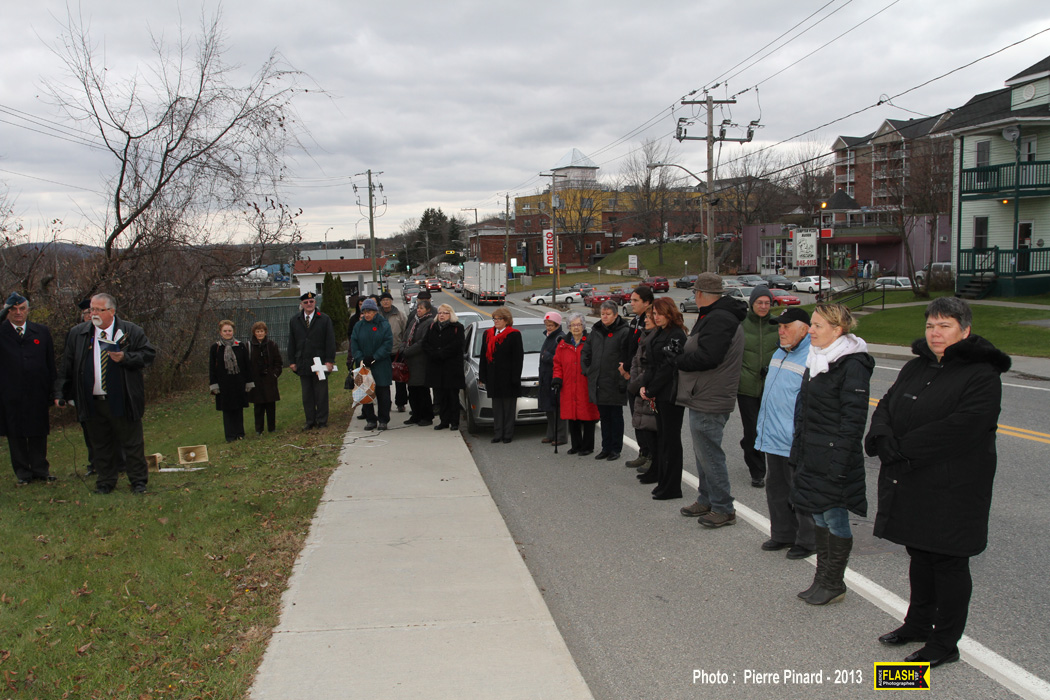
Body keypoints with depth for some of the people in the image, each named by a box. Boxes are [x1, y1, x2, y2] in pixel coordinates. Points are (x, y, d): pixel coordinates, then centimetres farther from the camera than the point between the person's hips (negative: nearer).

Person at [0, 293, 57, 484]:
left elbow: (51, 363, 9)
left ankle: (40, 469, 20)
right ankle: (22, 472, 18)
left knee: (38, 434, 9)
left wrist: (52, 390, 4)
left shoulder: (42, 331, 8)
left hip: (37, 393, 1)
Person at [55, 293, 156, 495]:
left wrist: (125, 357, -17)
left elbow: (148, 354, -2)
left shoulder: (131, 332, -1)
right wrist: (62, 393, 8)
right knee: (101, 445, 10)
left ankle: (138, 481, 14)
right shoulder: (77, 334, 9)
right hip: (92, 402, 3)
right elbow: (67, 366, 12)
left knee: (132, 443, 3)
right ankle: (105, 482, 22)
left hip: (122, 401, -3)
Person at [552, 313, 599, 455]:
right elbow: (557, 364, 15)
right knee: (572, 417, 8)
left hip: (586, 387, -4)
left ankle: (587, 446, 12)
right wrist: (557, 378, 3)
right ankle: (575, 445, 21)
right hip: (568, 388, 4)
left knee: (587, 416, 0)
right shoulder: (563, 345, 10)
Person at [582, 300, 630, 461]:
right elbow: (585, 353, 19)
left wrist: (623, 380, -18)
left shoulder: (624, 332, -9)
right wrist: (588, 371, 10)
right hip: (598, 383, 6)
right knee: (604, 416, 13)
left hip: (615, 384, -6)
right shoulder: (595, 331, 11)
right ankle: (606, 448, 23)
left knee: (616, 416, 5)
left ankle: (616, 449, 15)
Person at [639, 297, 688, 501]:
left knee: (670, 438, -3)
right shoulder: (656, 335, 14)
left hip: (671, 394, -9)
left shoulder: (676, 335, -14)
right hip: (660, 394, 9)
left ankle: (671, 488, 5)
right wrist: (644, 386, 1)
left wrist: (651, 390, -14)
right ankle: (664, 482, 22)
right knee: (662, 436, 13)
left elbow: (669, 367, -18)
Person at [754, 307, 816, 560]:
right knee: (776, 490, 17)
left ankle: (808, 541, 19)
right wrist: (762, 430, 22)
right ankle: (783, 534, 32)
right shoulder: (779, 354, 14)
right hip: (773, 440, 9)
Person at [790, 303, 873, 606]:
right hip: (811, 456, 9)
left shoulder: (852, 365, -15)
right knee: (819, 516, 15)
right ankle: (822, 578, 26)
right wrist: (798, 450, 16)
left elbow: (853, 418, -18)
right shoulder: (816, 359, 12)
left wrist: (839, 463, -21)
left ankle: (833, 584, 15)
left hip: (834, 456, -9)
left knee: (835, 518, 2)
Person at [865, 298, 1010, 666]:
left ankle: (945, 643, 17)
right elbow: (885, 408, 6)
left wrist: (903, 448, -21)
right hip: (911, 485, 7)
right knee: (920, 556, 19)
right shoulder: (915, 368, 11)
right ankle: (918, 623, 36)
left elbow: (959, 429, -24)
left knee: (948, 563, 4)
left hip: (953, 490, -7)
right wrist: (884, 441, -15)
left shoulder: (982, 376, -13)